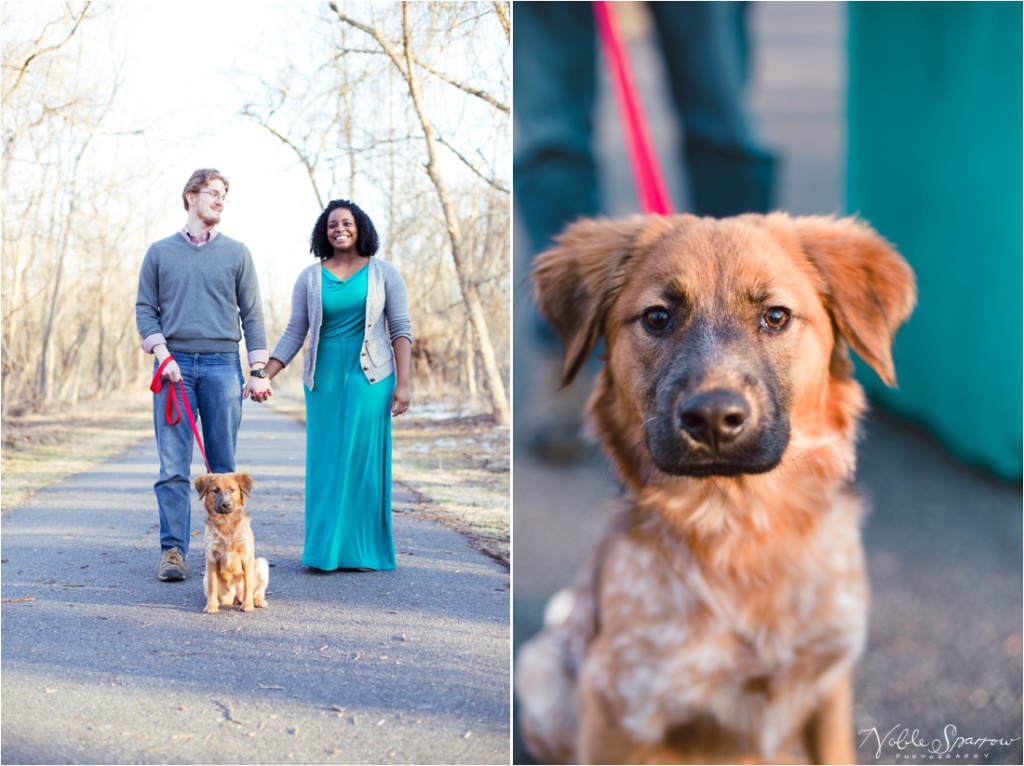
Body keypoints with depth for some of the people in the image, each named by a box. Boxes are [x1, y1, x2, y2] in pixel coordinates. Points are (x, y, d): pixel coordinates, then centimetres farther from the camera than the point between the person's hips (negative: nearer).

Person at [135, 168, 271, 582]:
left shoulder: (236, 253, 11)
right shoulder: (160, 252, 10)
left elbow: (252, 314, 9)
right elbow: (145, 309, 8)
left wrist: (258, 370, 2)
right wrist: (163, 355, -7)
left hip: (222, 365, 1)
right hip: (175, 365, -1)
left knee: (223, 465, 3)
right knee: (173, 465, -5)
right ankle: (173, 550, -2)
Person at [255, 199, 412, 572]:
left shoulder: (384, 273, 3)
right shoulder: (310, 278, 7)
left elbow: (401, 330, 0)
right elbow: (294, 334, 7)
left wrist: (403, 383, -9)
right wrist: (264, 376, -2)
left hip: (369, 377, -2)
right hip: (324, 378, 2)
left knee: (364, 458, -2)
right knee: (326, 461, 2)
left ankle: (362, 551, 4)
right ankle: (325, 550, 7)